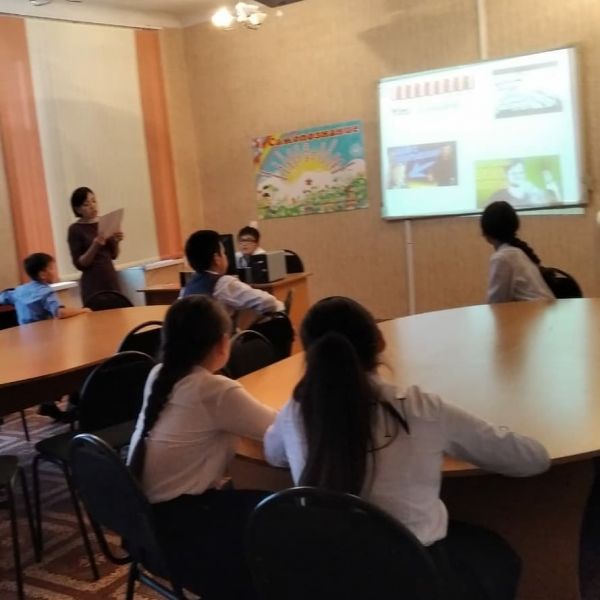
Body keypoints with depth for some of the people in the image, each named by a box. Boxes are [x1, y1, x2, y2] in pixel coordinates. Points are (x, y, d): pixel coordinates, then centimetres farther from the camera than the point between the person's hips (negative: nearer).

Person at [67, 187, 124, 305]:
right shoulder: (75, 230, -7)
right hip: (93, 285, -4)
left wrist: (116, 242, -6)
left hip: (111, 279, 5)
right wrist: (94, 247, -23)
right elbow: (79, 264, -10)